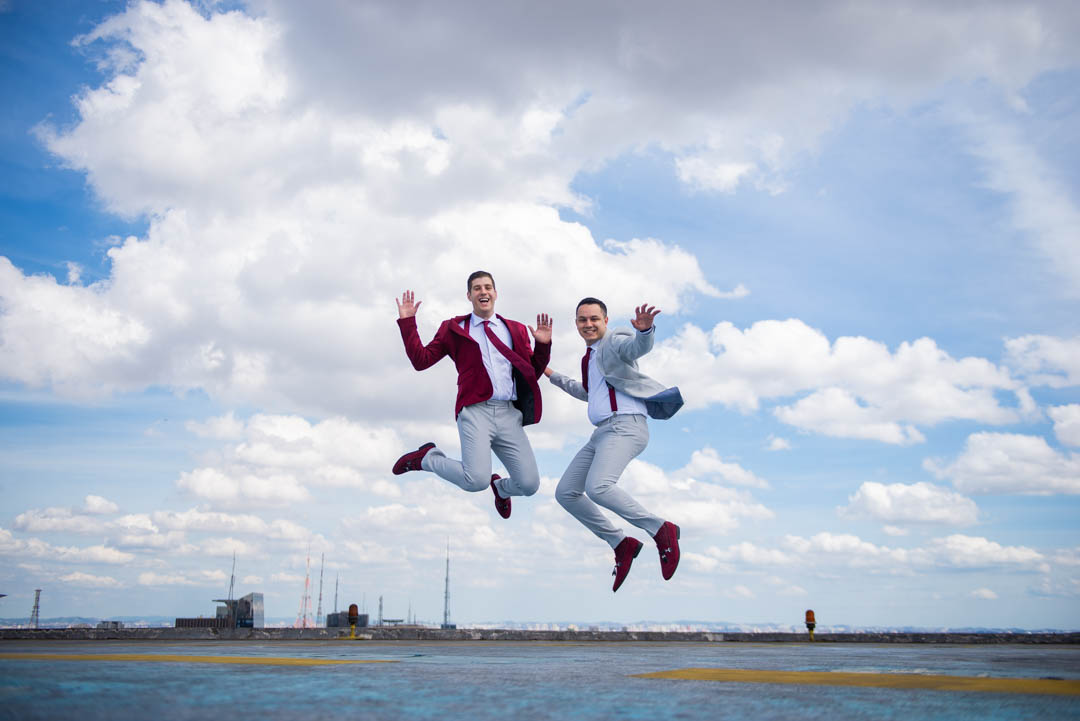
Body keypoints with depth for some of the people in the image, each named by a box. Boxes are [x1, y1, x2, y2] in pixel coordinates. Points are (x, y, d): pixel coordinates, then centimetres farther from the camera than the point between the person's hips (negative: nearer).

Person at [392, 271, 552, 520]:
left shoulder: (516, 330, 20)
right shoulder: (454, 329, 12)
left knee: (529, 485, -5)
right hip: (475, 411, -3)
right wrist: (407, 322, 1)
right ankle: (428, 458, 7)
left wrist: (543, 346, 3)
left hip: (509, 414, 4)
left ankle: (500, 487, 33)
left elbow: (533, 374, 19)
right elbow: (421, 360, 6)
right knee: (476, 480, -24)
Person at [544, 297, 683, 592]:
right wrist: (553, 376, 48)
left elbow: (639, 346, -25)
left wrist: (644, 329, -48)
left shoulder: (615, 341, -2)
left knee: (597, 487, -31)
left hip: (625, 426, -10)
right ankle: (622, 545, 10)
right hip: (602, 433, 10)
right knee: (565, 493, 6)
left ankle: (661, 531, -16)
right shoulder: (590, 357, 24)